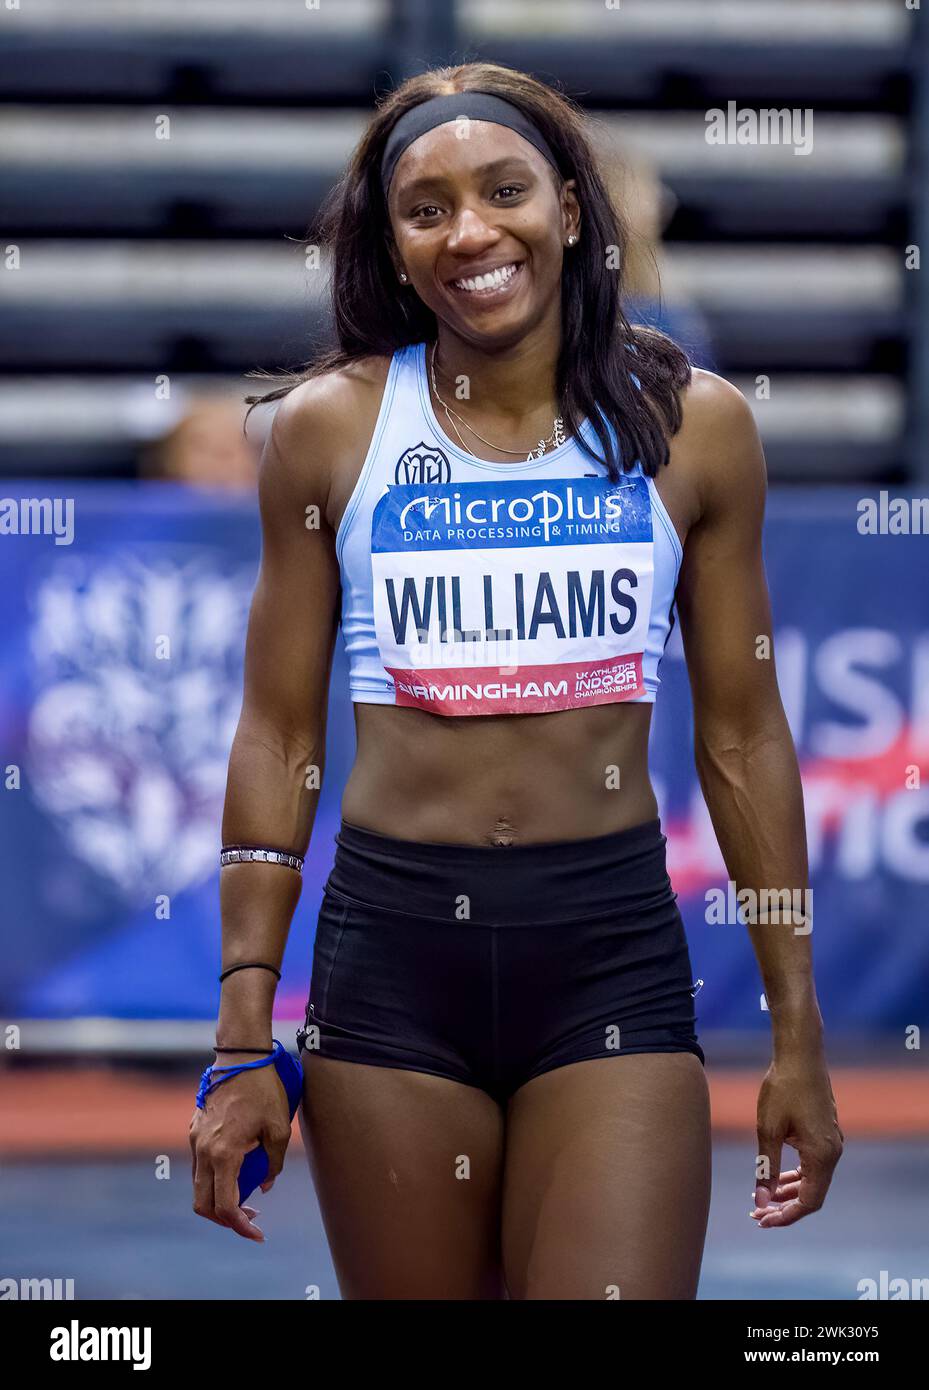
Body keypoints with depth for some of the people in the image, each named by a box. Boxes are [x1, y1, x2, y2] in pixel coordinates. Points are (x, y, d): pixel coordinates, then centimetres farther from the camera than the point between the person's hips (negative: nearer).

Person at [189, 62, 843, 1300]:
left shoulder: (692, 426, 3)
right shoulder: (329, 428, 3)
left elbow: (742, 735, 8)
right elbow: (278, 737, 6)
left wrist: (798, 1037, 8)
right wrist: (243, 1042, 3)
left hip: (614, 950, 0)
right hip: (391, 947, 1)